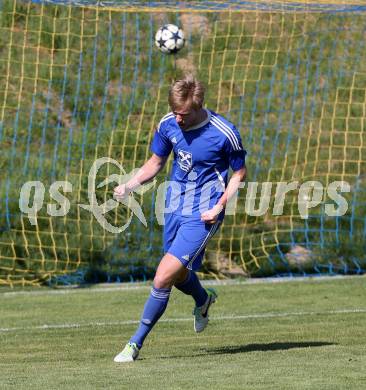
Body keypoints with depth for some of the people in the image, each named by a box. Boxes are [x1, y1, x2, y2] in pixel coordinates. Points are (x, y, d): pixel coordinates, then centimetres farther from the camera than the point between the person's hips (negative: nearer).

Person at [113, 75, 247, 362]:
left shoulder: (224, 133, -18)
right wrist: (130, 185, -6)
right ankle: (204, 300, 54)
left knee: (163, 279, -15)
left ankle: (136, 343, -3)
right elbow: (156, 163, 12)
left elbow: (240, 174, -4)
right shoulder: (168, 124, -3)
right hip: (175, 208, 6)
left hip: (202, 216, -6)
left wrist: (218, 207, -16)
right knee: (179, 277, 17)